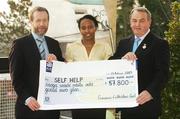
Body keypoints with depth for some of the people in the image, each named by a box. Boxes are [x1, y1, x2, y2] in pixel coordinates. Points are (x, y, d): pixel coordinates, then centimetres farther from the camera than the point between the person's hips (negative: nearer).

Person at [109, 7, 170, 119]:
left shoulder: (160, 44, -6)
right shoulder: (124, 43, 12)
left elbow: (163, 73, -15)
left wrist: (150, 92, -31)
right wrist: (123, 59, -16)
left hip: (147, 105, -5)